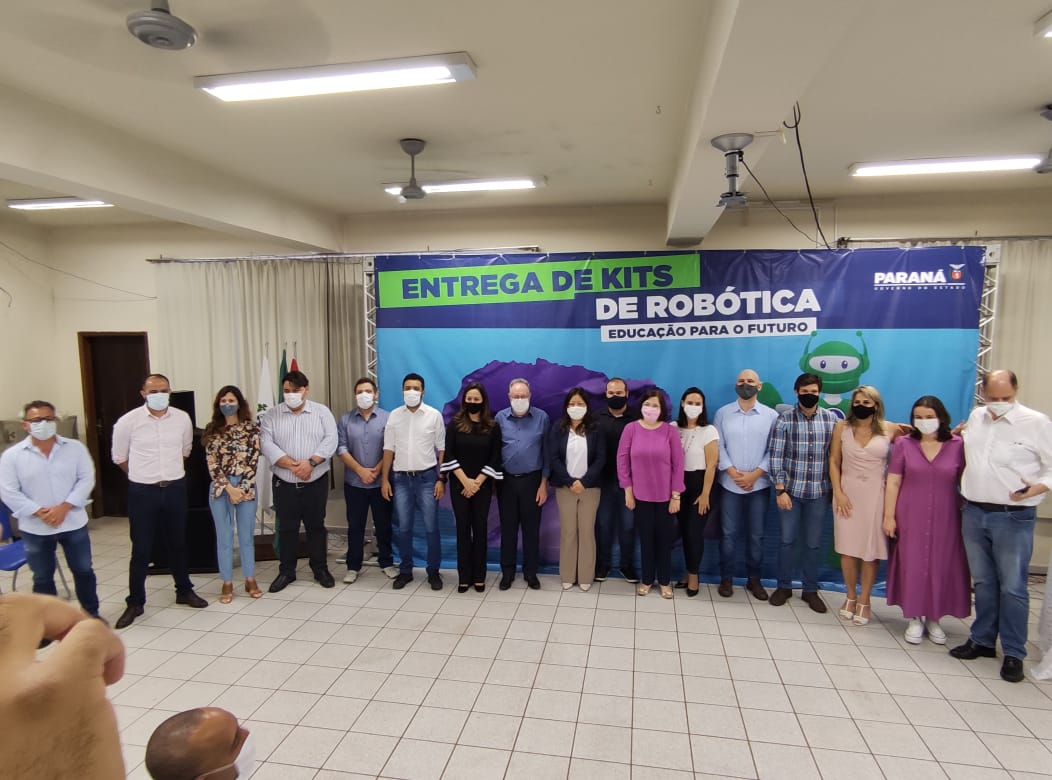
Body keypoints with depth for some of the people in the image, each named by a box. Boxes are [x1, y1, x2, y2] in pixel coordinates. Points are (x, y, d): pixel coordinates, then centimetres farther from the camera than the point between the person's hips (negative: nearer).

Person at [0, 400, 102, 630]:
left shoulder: (75, 448, -4)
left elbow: (86, 479, -6)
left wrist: (64, 507, -17)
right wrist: (39, 512, -16)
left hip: (73, 523, 1)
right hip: (34, 529, 0)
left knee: (83, 570, 12)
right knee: (42, 578, 13)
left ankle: (91, 613, 29)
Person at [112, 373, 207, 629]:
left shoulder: (182, 419, -2)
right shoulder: (128, 422, -9)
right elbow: (120, 458, 5)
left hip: (175, 489, 3)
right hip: (143, 492, -2)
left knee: (178, 544, 16)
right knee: (141, 550, 4)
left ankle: (184, 591, 31)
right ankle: (135, 602, 19)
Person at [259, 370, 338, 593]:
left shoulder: (322, 411, 1)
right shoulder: (271, 414, 2)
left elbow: (330, 440, -8)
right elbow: (267, 444, -9)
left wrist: (310, 462, -21)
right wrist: (293, 465, -20)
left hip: (316, 482, 0)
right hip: (284, 483, 1)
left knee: (316, 526, 10)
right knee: (287, 528, 10)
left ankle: (320, 569, 22)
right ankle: (286, 571, 23)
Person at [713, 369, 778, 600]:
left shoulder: (771, 415, 1)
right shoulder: (723, 413, 2)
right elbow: (718, 446, -2)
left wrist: (755, 474, -11)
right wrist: (733, 472, -12)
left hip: (759, 484, 0)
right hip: (730, 484, 0)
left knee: (756, 535, 9)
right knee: (728, 533, 5)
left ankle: (754, 579, 24)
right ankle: (726, 578, 18)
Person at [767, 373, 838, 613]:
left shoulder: (831, 418, 0)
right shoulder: (784, 419, -6)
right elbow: (776, 456, -8)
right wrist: (780, 490, -11)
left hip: (820, 492, 1)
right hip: (791, 489, -1)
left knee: (813, 543, 12)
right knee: (787, 540, 10)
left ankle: (810, 590, 27)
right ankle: (784, 586, 25)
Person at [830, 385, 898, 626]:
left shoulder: (889, 430, 0)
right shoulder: (842, 427, 2)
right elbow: (834, 462, 2)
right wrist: (838, 493, -5)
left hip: (875, 494, -1)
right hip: (847, 492, 1)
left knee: (871, 548, 4)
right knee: (848, 547, 6)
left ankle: (864, 600, 20)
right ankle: (850, 596, 23)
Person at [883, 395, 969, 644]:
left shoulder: (958, 445, -2)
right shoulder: (903, 444, -2)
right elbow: (892, 483, -1)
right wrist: (889, 516, -5)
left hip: (945, 518, 0)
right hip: (910, 518, 0)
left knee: (941, 566, 7)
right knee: (912, 565, 6)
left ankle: (933, 618, 24)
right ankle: (915, 618, 20)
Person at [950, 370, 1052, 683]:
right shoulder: (976, 416, 8)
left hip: (1013, 517, -4)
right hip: (974, 513, 5)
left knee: (1012, 587, 1)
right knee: (982, 583, 15)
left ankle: (1014, 653, 14)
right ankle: (982, 640, 28)